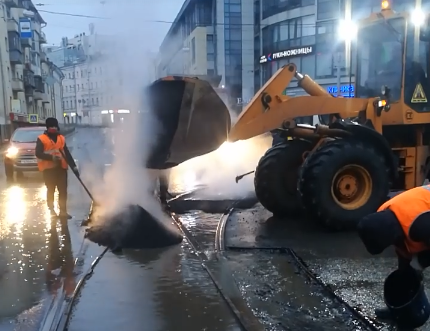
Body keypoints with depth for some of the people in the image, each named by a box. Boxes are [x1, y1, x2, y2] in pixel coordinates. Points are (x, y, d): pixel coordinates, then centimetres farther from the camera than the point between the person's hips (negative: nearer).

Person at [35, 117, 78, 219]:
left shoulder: (61, 138, 13)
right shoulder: (42, 139, -3)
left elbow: (67, 153, 15)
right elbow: (38, 153, -11)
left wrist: (73, 166, 9)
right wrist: (51, 157, -23)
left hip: (61, 167, 4)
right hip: (48, 168, -4)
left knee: (63, 190, 4)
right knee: (51, 190, 4)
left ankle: (63, 211, 11)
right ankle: (52, 211, 14)